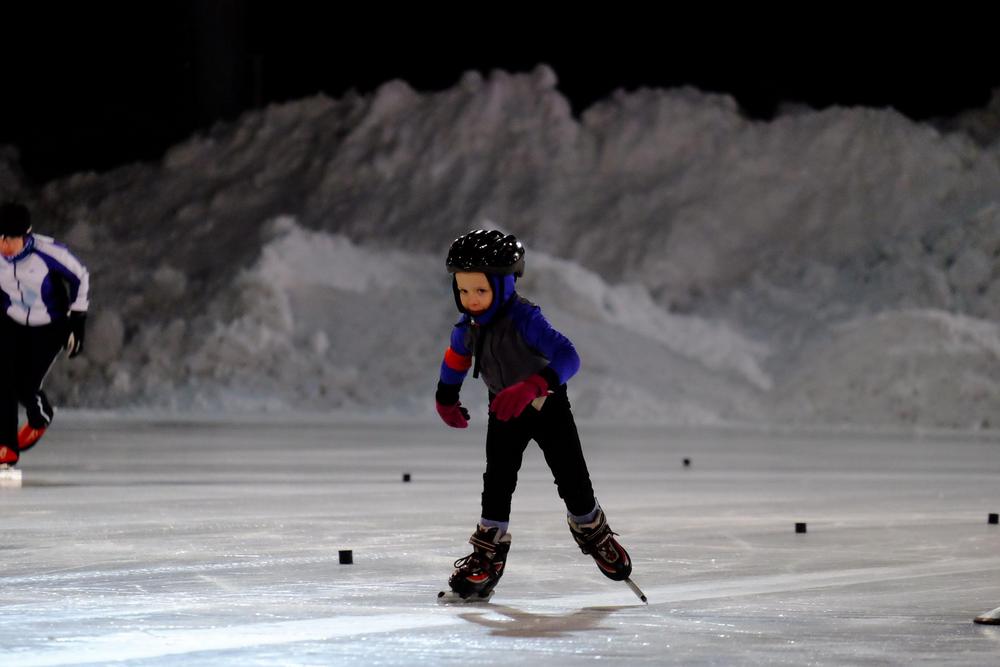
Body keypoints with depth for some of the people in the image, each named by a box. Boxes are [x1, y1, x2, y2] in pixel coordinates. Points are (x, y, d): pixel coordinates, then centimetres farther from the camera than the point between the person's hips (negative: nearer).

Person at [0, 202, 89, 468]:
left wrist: (78, 321, -9)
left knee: (26, 386, -9)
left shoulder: (48, 251, -27)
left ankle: (40, 418, 28)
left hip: (50, 328, -3)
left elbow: (80, 277, -11)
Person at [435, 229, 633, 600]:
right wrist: (446, 398, 24)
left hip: (547, 405, -4)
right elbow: (456, 359, 13)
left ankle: (591, 529, 30)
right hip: (504, 412, 4)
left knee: (572, 477, 3)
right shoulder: (468, 326, -11)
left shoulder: (524, 319, -30)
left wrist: (531, 386, -54)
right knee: (497, 480, -9)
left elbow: (567, 357, -40)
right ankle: (488, 551, 1)